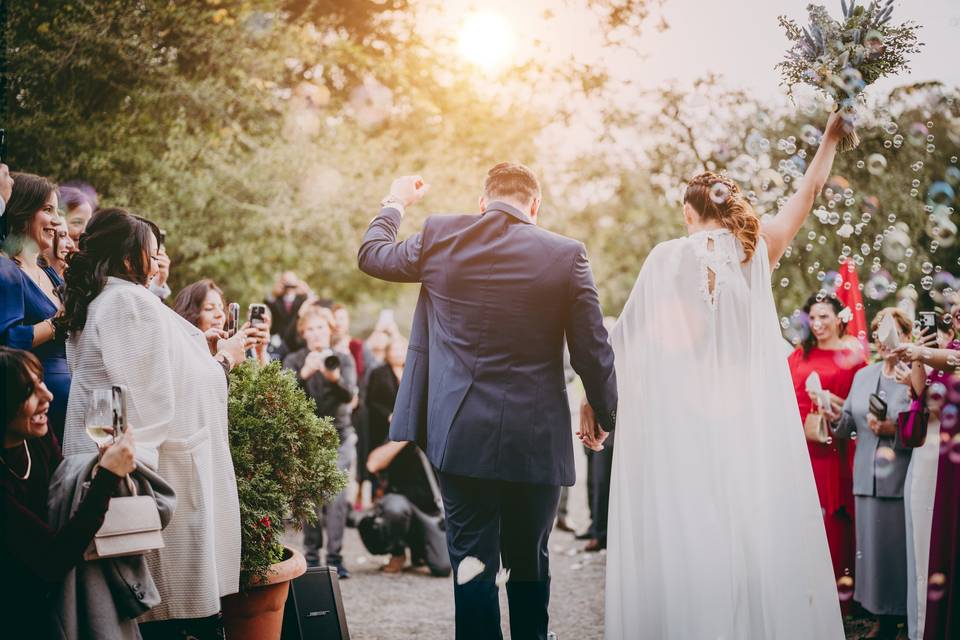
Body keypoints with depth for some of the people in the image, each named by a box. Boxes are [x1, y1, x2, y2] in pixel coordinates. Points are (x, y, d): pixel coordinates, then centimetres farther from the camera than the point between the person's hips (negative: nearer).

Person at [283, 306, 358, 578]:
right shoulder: (294, 361, 6)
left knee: (338, 496, -11)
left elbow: (349, 395, -11)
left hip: (338, 435, 0)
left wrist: (334, 376, -33)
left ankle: (335, 557, -9)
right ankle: (311, 555, 5)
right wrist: (304, 374, -31)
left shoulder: (343, 359, 6)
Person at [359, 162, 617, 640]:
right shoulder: (567, 255, -6)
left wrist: (395, 203, 34)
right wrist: (609, 420, 12)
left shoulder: (440, 237, -3)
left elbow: (371, 255, 17)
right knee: (531, 564, 16)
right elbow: (593, 355, -3)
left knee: (473, 562, 7)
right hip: (537, 439, 0)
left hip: (462, 435, 0)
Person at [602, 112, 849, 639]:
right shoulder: (757, 251, 6)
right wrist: (830, 139, 35)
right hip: (750, 423, 2)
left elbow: (623, 341, -1)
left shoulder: (667, 257, -1)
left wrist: (592, 403, 5)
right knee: (757, 535, 6)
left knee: (679, 544, 0)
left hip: (678, 422, -2)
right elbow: (807, 193, 21)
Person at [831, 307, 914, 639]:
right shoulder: (863, 376, 14)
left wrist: (893, 429, -22)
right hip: (868, 480, 5)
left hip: (903, 482, -5)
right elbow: (848, 426, 14)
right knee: (873, 547, 8)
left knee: (902, 550, 0)